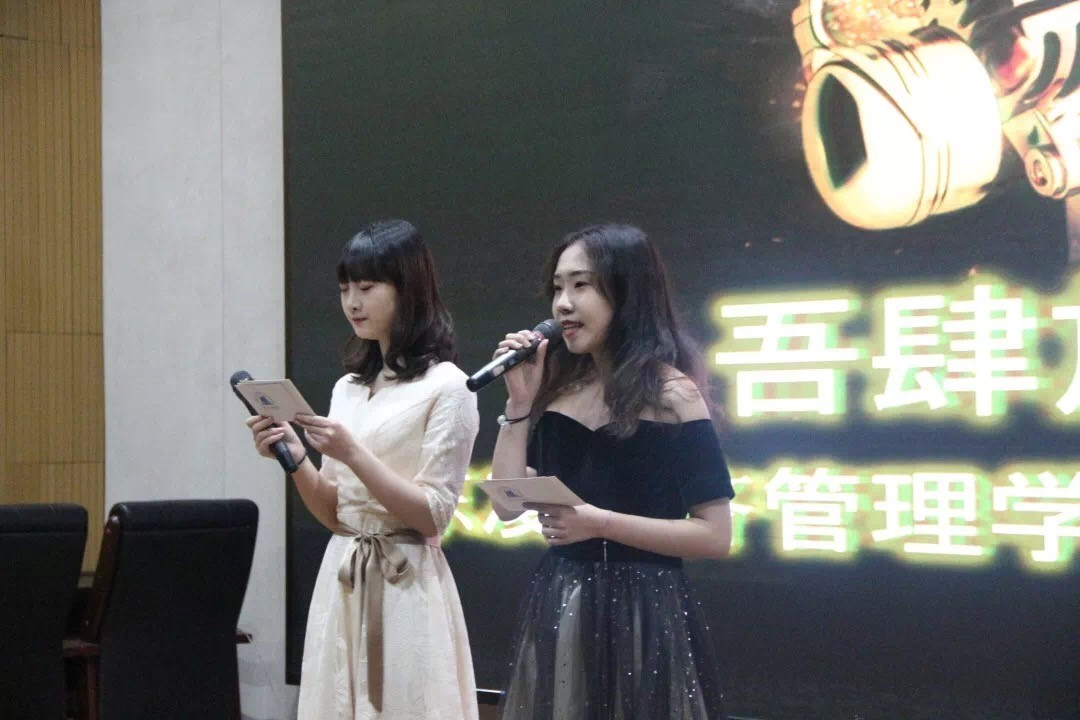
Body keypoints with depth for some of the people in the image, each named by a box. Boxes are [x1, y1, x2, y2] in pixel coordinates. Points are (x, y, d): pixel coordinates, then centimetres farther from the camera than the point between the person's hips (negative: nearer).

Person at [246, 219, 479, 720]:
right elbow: (336, 516, 13)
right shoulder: (348, 388, 13)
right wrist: (294, 459, -4)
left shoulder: (445, 386, -7)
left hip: (407, 586, -6)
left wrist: (353, 454, -20)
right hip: (342, 584, 6)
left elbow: (433, 515, -12)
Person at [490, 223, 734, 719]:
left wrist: (600, 522, -18)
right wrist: (519, 403, -2)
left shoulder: (671, 393, -8)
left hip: (642, 612, -5)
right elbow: (507, 505, 4)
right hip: (558, 609, 5)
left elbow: (715, 536, -12)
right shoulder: (558, 386, 8)